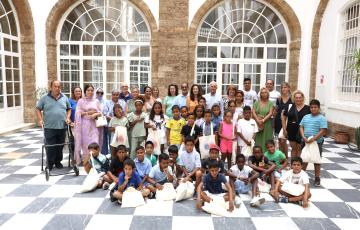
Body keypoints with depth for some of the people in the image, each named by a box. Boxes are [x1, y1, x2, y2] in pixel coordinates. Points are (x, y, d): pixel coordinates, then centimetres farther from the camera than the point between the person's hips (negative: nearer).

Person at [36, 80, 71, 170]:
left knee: (60, 146, 11)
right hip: (49, 127, -3)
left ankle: (58, 162, 27)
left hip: (62, 127, 3)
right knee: (50, 147, 0)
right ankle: (50, 164, 12)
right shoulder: (45, 98, 0)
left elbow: (69, 109, 17)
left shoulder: (64, 98, 8)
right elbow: (38, 109, 4)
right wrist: (40, 120, -8)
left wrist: (68, 118, 2)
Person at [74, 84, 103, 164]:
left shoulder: (96, 101, 12)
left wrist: (95, 114, -11)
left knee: (95, 143, -6)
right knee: (85, 143, 0)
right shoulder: (81, 101, 5)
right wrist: (88, 113, -11)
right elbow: (78, 113, -3)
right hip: (84, 124, -1)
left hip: (94, 125, 1)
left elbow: (100, 112, 9)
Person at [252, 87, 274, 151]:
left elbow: (270, 113, -4)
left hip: (267, 124, -1)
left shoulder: (270, 103, 4)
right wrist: (258, 120, -13)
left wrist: (263, 120, -16)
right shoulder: (257, 103, 10)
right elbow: (253, 112, 1)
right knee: (258, 140, 1)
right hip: (257, 124, 2)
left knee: (266, 140, -2)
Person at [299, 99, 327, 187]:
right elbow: (301, 127, 6)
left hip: (317, 142, -4)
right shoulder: (306, 117, 10)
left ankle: (317, 179, 18)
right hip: (305, 142, 4)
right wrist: (304, 137, -10)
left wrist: (313, 139, -22)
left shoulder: (322, 118, -6)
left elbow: (323, 131, -14)